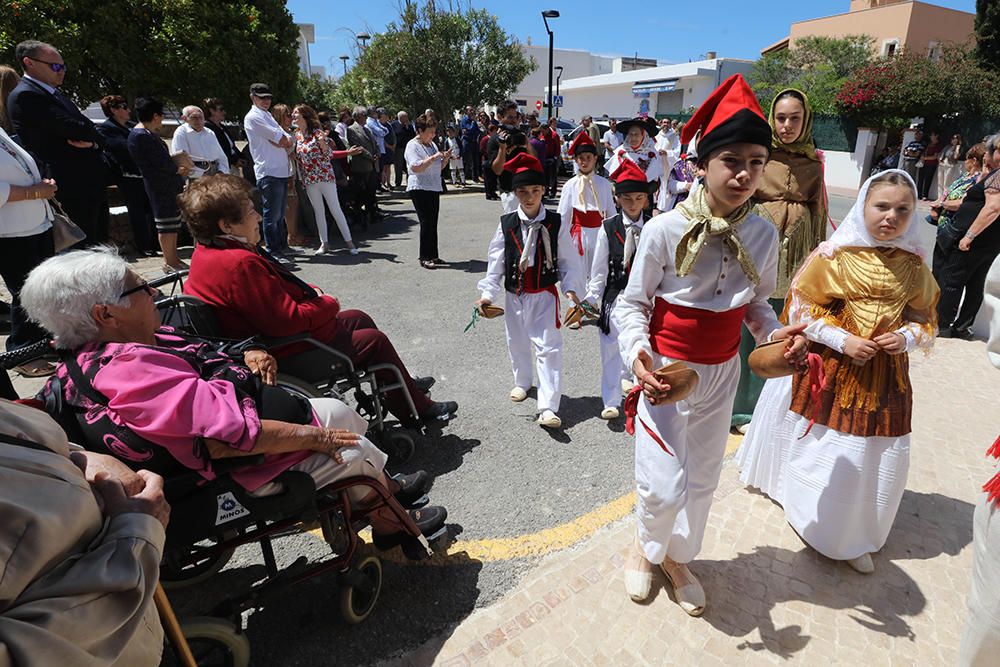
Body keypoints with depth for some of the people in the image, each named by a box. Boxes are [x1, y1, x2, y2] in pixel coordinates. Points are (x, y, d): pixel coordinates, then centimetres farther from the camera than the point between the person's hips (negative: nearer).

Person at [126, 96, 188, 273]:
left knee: (173, 223, 14)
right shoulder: (141, 136, -16)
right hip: (160, 186, -10)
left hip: (169, 184, 10)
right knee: (166, 225, -4)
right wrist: (178, 170, -3)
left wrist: (176, 167, 1)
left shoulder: (149, 133, 16)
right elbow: (161, 163, -19)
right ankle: (169, 262, 3)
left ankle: (174, 258, 23)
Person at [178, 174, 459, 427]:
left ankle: (402, 385, 34)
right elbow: (289, 320, -30)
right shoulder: (241, 263, -31)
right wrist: (327, 304, -13)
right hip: (289, 357, -11)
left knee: (358, 319, 20)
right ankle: (417, 410, 17)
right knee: (374, 340, 0)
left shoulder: (206, 253, 4)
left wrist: (309, 292, 1)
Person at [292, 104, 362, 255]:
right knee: (318, 211, 9)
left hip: (325, 176, -5)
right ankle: (324, 243, 15)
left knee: (336, 210, -3)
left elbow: (329, 155, -9)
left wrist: (322, 142, -24)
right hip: (309, 180, 5)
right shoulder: (296, 135, 8)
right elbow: (297, 157, 16)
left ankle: (349, 241, 4)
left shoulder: (317, 132, -8)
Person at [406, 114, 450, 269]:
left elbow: (438, 168, 24)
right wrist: (433, 157, -21)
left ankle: (433, 255, 14)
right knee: (426, 223, -11)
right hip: (419, 188, -8)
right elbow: (415, 168, -20)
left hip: (434, 188, 8)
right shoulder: (413, 145, -7)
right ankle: (424, 258, -6)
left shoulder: (432, 145, 18)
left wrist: (445, 159, 5)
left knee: (433, 223, 8)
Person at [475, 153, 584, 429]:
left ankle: (548, 407, -6)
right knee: (517, 342, 19)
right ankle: (522, 382, 46)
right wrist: (487, 293, -6)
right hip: (514, 295, 3)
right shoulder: (506, 224, -3)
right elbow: (495, 260, -1)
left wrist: (571, 289, -14)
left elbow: (568, 260, -3)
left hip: (545, 294, -3)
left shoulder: (556, 224, -7)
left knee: (548, 346, -8)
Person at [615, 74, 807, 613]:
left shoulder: (762, 236, -5)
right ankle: (647, 547, 33)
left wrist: (776, 333, -11)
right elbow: (632, 304, -10)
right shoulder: (664, 230, -17)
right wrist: (637, 353, -26)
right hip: (665, 373, -4)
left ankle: (677, 557, 45)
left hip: (721, 376, 4)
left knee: (702, 480, 17)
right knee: (664, 486, -4)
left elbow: (756, 303, 8)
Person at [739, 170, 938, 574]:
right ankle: (810, 516, 37)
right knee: (823, 445, 8)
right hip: (831, 368, -3)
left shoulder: (914, 266, 1)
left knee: (880, 455, 11)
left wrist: (906, 337, -10)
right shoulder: (836, 255, -11)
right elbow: (801, 305, -8)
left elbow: (926, 318, 12)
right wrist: (843, 341, -17)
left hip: (886, 374, 4)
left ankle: (855, 536, 35)